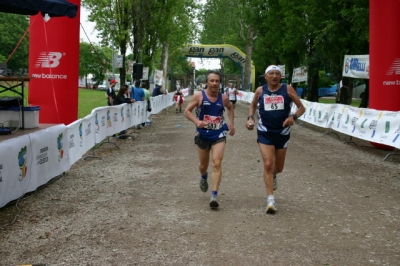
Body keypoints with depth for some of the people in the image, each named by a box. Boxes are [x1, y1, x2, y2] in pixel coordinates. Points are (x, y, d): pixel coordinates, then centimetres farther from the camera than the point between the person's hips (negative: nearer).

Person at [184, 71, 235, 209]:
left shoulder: (223, 97, -1)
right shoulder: (199, 96, -8)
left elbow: (230, 108, 21)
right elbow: (187, 111, -7)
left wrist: (231, 123, 10)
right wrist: (197, 121, -24)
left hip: (218, 135, 0)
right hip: (203, 135, 0)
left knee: (217, 164, -14)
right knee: (203, 165, 15)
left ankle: (214, 196, -14)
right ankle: (203, 177, 53)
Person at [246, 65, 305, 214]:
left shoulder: (287, 89, -5)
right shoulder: (260, 91, 0)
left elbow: (301, 107, -1)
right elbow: (253, 105, 18)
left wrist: (294, 117, -20)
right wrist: (250, 117, 0)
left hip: (282, 133, 1)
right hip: (265, 133, -1)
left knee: (278, 168, 15)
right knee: (268, 165, -13)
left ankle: (273, 176, 53)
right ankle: (270, 199, -9)